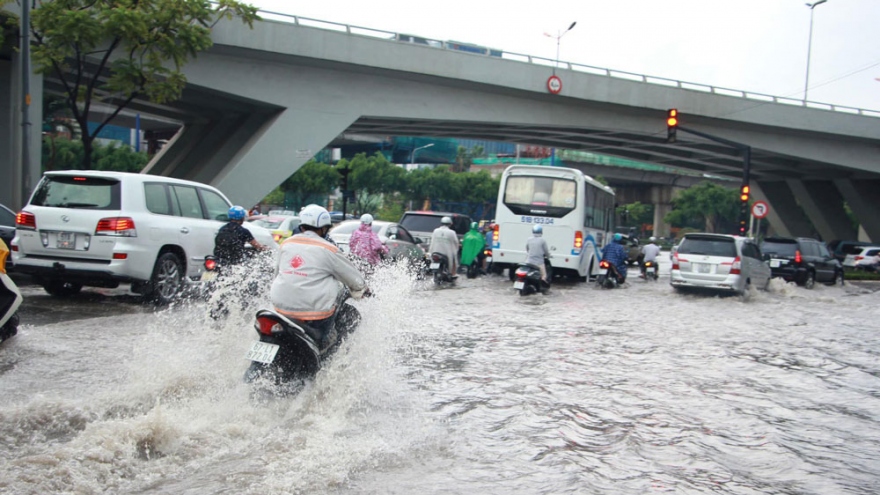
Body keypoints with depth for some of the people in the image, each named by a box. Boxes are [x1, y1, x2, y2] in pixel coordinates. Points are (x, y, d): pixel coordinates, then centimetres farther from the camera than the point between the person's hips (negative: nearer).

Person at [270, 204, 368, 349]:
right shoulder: (328, 249, -4)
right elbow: (352, 276, 6)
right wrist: (362, 290, 27)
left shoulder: (287, 243, 11)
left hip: (282, 307, 6)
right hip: (314, 311, -6)